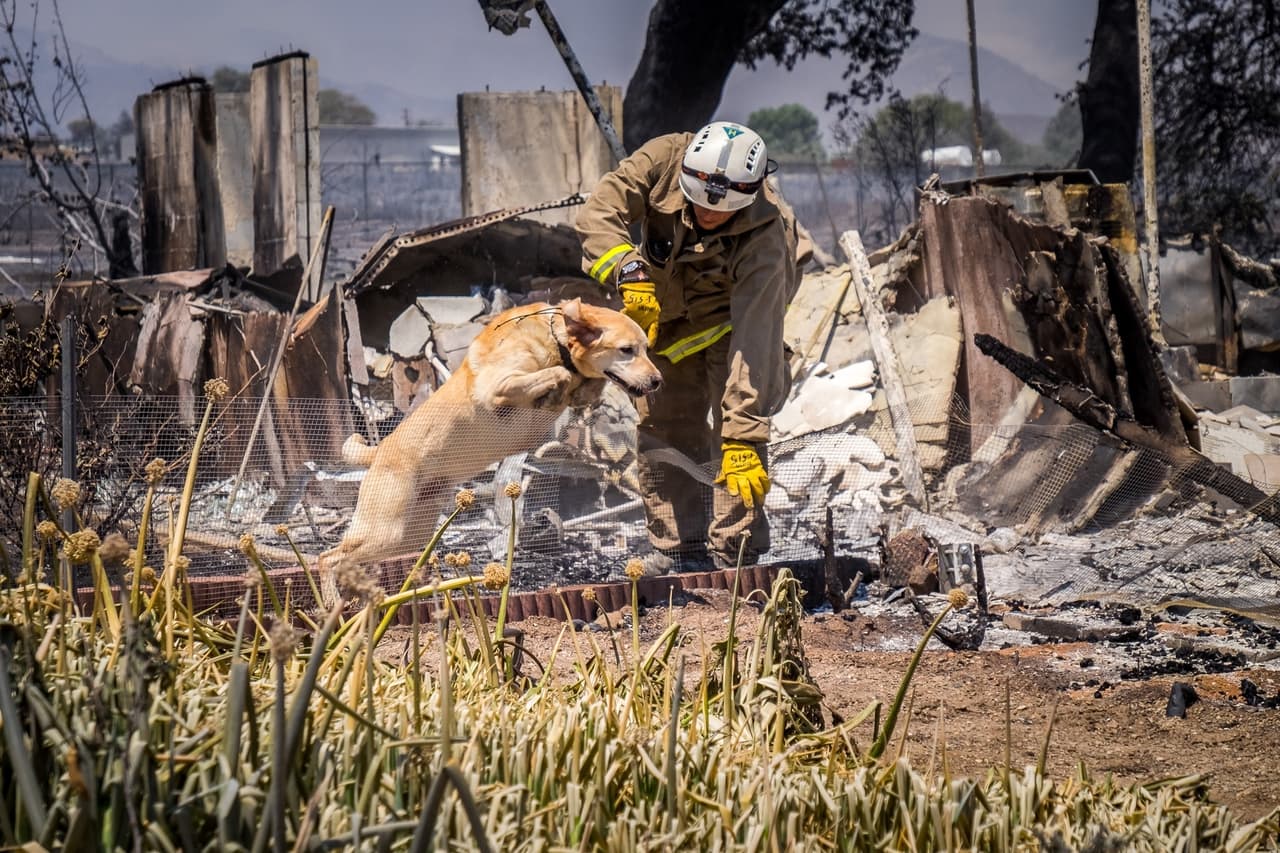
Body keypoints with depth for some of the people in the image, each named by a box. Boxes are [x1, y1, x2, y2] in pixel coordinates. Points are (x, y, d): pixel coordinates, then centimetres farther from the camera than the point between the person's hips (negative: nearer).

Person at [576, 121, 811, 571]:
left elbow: (751, 345, -41)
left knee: (735, 424, -18)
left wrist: (744, 438, -45)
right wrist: (628, 271, -53)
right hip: (663, 304, 4)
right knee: (662, 425, 2)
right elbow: (599, 212, -35)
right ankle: (686, 556, 9)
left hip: (735, 305, -3)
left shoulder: (764, 235, -38)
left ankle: (734, 557, -14)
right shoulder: (664, 159, -32)